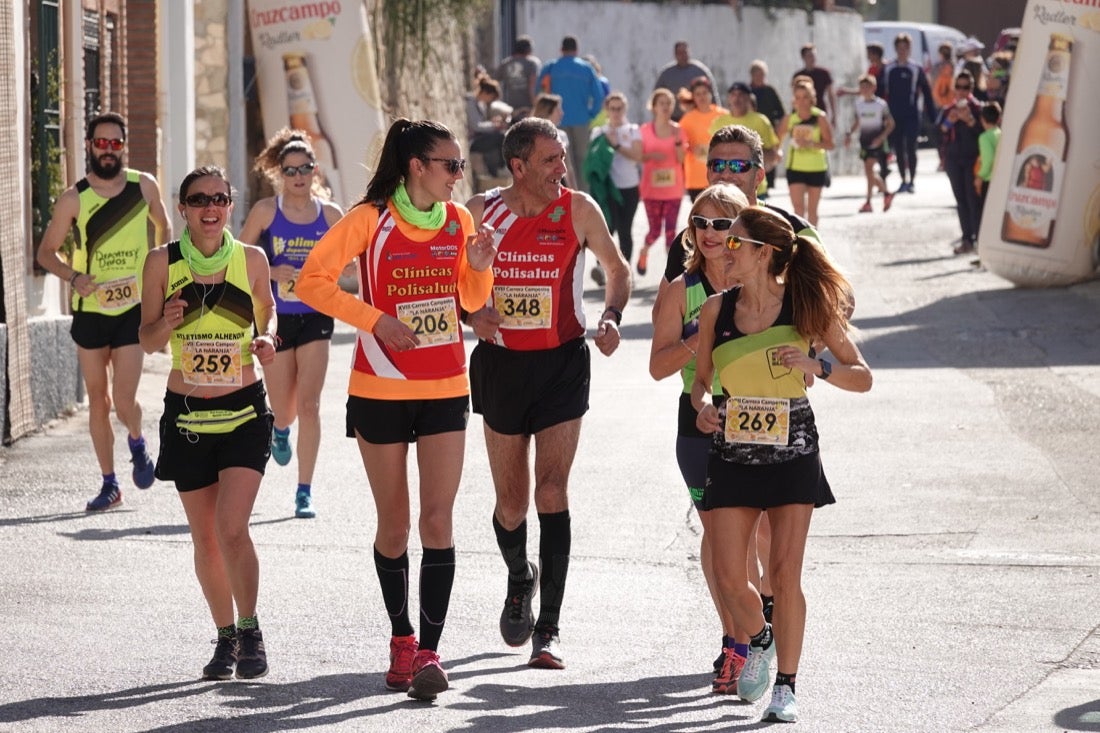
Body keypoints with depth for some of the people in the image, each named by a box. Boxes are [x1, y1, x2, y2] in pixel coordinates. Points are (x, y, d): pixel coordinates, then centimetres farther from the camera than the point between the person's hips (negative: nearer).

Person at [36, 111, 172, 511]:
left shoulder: (144, 186, -3)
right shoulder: (74, 199, -6)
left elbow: (163, 226, 17)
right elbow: (46, 251, 1)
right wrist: (73, 276, -16)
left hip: (133, 308, -1)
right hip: (90, 310, 1)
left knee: (123, 399, -10)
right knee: (98, 399, 7)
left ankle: (137, 443, 23)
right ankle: (109, 483, 18)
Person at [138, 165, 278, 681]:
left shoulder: (251, 259, -2)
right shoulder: (162, 263, -3)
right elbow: (147, 340, 2)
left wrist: (267, 339, -5)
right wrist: (167, 323, -20)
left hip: (244, 411, -1)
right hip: (186, 414, 1)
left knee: (232, 528, -17)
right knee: (205, 537, 9)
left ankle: (250, 631, -4)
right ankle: (226, 636, 25)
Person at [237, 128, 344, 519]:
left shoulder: (330, 214, 0)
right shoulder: (266, 210, -4)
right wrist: (272, 272, -15)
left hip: (315, 317, 0)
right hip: (277, 318, 0)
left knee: (309, 405, -8)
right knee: (284, 408, 8)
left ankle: (304, 491, -3)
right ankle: (280, 429, 48)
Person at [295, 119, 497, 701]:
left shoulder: (458, 219, 5)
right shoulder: (371, 219, -8)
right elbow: (312, 281, -10)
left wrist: (479, 266, -6)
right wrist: (376, 319, -17)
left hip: (445, 390, 2)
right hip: (381, 389, -2)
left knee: (437, 519, -8)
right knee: (394, 524, 7)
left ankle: (429, 651, -9)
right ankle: (401, 637, 25)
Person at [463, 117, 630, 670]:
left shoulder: (577, 209, -3)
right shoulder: (480, 212, -2)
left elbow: (617, 268, 11)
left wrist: (610, 318, -7)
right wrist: (471, 312, -12)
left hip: (562, 365, -1)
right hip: (500, 363, 1)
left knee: (552, 490, -12)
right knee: (511, 500, 7)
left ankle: (549, 629, -9)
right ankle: (519, 578, 42)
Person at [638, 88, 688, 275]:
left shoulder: (677, 130, 2)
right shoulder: (645, 130, -2)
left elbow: (681, 159, -3)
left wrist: (677, 140, -17)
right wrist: (651, 155, -19)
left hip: (673, 188, 1)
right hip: (652, 189, -1)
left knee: (671, 230, -1)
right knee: (655, 230, 1)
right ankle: (644, 252, 32)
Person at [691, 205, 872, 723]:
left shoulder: (806, 307, -8)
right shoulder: (716, 310, 0)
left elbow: (862, 378, -4)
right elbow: (701, 379, 13)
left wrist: (818, 368, -22)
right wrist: (703, 406, -9)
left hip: (792, 453, -3)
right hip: (732, 456, 3)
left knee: (785, 575, -6)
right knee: (729, 575, -1)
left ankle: (786, 687, 7)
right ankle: (759, 640, 31)